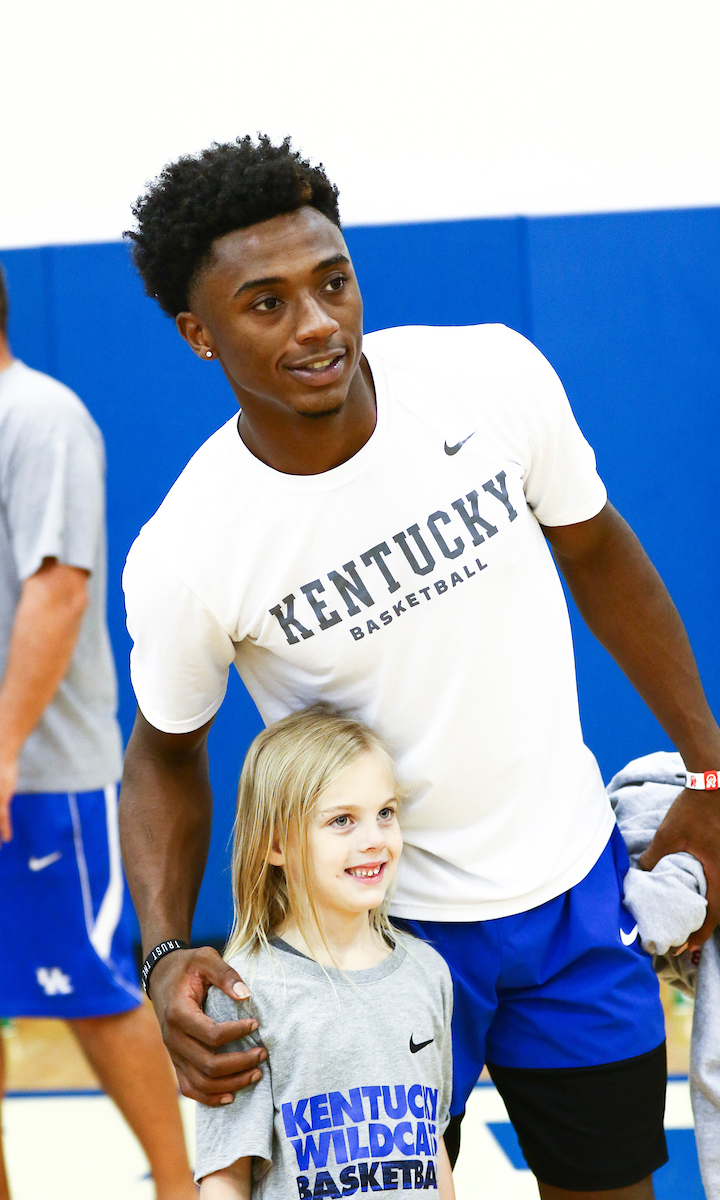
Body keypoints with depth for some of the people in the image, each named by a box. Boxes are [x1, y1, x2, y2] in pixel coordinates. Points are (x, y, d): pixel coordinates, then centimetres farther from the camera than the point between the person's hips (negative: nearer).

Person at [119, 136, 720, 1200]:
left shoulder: (494, 376, -16)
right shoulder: (182, 559, -21)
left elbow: (597, 554, 2)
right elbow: (167, 752, -2)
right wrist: (167, 953, -18)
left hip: (575, 881, 3)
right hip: (378, 915, -2)